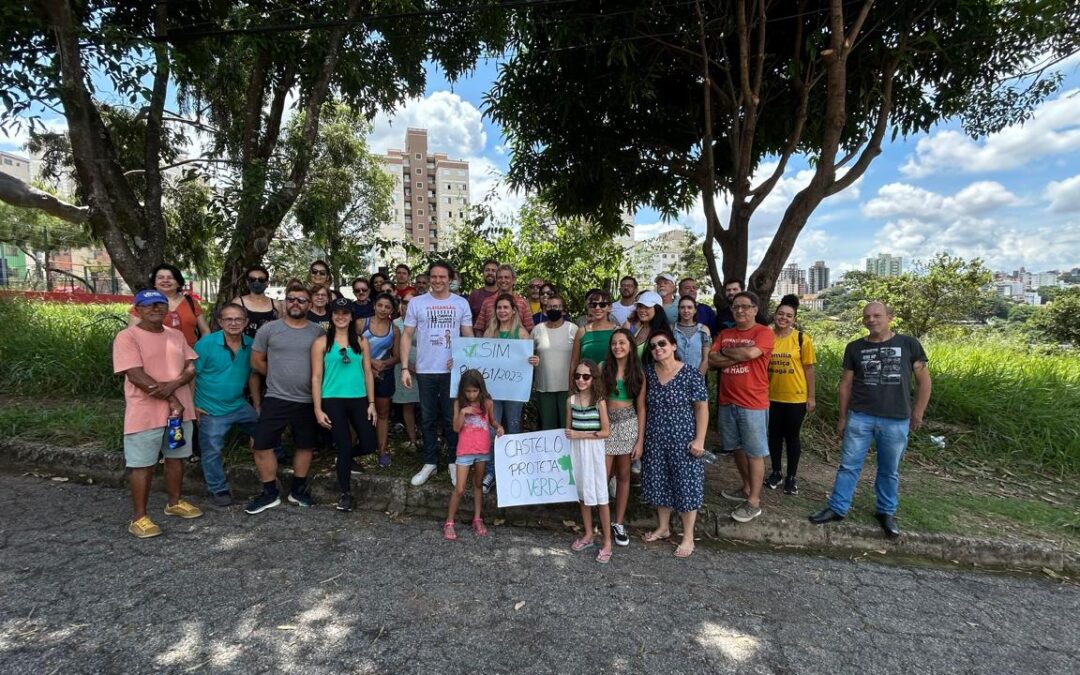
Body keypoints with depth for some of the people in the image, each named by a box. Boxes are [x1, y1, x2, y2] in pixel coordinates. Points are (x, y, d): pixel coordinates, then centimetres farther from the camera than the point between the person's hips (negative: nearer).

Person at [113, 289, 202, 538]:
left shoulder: (176, 335, 10)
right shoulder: (127, 337, -9)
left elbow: (191, 368, 4)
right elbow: (136, 376, -17)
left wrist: (173, 385, -17)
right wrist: (171, 400, -17)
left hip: (179, 409, 6)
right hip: (146, 413, -6)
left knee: (176, 457, 15)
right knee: (142, 464, 3)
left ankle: (174, 502, 31)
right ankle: (138, 517, 13)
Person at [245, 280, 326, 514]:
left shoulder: (318, 332, 0)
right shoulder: (269, 329, -1)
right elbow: (257, 362, 6)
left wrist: (313, 382, -1)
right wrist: (279, 378, 7)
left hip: (308, 401, 1)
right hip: (276, 399, -1)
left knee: (305, 445, 12)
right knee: (262, 446, 0)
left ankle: (298, 489, 30)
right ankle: (269, 493, 17)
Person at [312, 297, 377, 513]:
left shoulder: (361, 342, 7)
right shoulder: (321, 343, 0)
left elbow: (368, 373, 8)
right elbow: (316, 378, -2)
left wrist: (371, 403, 3)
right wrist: (318, 409, -6)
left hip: (358, 399, 3)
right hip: (333, 401, -3)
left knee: (368, 444, -1)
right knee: (344, 446, 0)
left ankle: (346, 461, 35)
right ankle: (345, 492, 19)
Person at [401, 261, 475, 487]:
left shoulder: (461, 303, 3)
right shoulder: (417, 303, 2)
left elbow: (468, 337, 4)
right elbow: (407, 336, 3)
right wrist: (405, 368, -5)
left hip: (453, 370, 0)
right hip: (425, 371, 1)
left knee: (452, 418, 7)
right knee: (428, 419, 11)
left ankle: (454, 462, 21)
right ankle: (430, 462, 23)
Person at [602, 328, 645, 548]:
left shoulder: (638, 372, 2)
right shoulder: (603, 368, -3)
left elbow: (641, 408, 3)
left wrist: (640, 440, -1)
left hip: (628, 425, 2)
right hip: (606, 425, -1)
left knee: (623, 476, 10)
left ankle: (618, 522, 23)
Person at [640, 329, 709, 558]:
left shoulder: (690, 375, -13)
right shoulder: (649, 372, 1)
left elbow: (702, 408, -9)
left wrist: (699, 439, -14)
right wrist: (642, 437, 8)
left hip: (683, 440, -5)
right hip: (655, 440, 5)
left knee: (686, 485, 4)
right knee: (659, 484, 15)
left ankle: (688, 537, 20)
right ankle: (663, 527, 35)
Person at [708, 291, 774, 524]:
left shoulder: (763, 332, -7)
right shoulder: (724, 334, 10)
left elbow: (751, 352, -25)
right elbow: (712, 360, -2)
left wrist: (726, 351, -8)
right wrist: (739, 356, -14)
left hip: (753, 404, -6)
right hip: (727, 402, 6)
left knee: (754, 452, 3)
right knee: (737, 448, 18)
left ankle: (754, 502, 12)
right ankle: (746, 488, 35)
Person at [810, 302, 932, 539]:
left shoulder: (909, 344, 0)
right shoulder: (854, 348, 3)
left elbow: (924, 380, 5)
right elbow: (846, 384, 7)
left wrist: (917, 413, 2)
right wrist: (842, 417, 7)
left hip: (896, 421, -1)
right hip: (860, 417, 1)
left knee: (889, 470, 12)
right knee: (849, 465, 5)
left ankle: (886, 512, 29)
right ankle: (837, 508, 15)